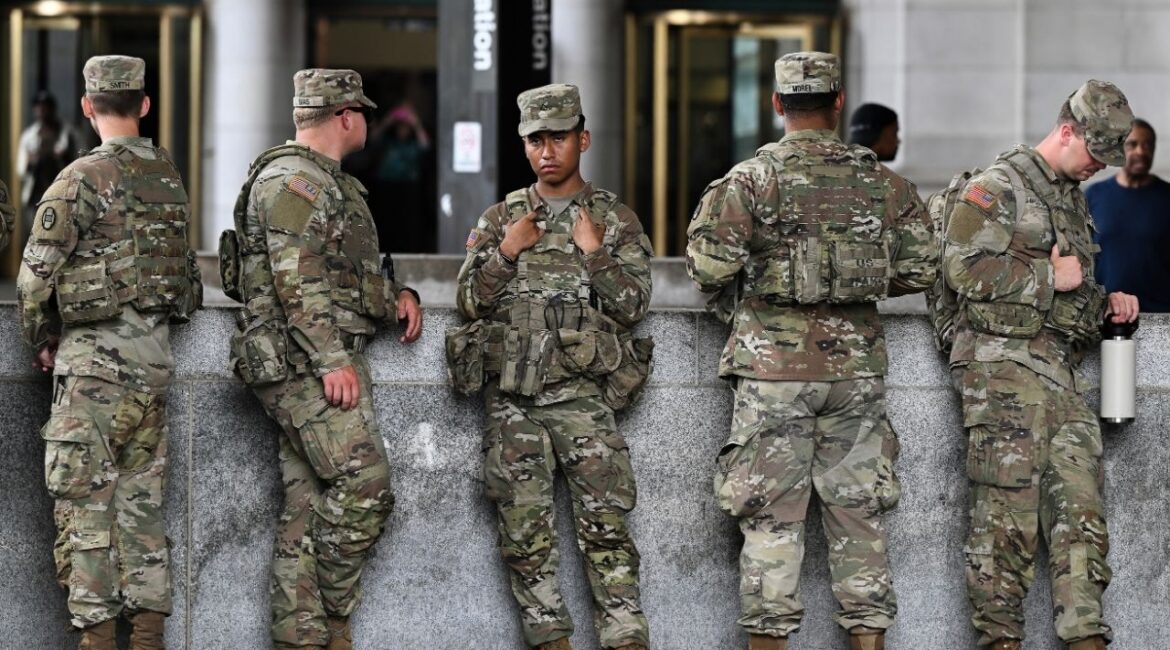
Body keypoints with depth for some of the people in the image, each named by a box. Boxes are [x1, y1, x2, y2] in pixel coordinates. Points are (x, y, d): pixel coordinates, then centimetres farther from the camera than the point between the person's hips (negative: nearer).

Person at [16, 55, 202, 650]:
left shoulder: (83, 179, -11)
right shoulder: (169, 176, 10)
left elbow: (37, 273, -10)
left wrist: (41, 340, 5)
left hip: (96, 356, -7)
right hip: (155, 354, 7)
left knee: (86, 502, -3)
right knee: (142, 497, 11)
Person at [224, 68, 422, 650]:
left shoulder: (329, 183, 23)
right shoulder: (293, 180, -11)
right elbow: (298, 280, -19)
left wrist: (394, 293, 15)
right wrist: (333, 360, -23)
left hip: (319, 366, 10)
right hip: (306, 363, -10)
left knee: (309, 504, 7)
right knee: (363, 487, -13)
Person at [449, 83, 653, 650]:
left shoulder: (616, 220, 8)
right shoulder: (500, 220, 14)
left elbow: (633, 305, 1)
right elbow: (470, 301, 8)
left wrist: (594, 253, -10)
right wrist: (506, 251, -5)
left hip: (582, 395, -2)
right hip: (512, 397, 2)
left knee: (605, 524, -9)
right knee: (525, 529, 1)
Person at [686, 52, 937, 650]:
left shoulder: (751, 178, -6)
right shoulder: (880, 180, 5)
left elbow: (709, 264, -13)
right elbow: (920, 266, 6)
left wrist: (736, 309, 6)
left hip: (774, 363, -3)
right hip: (856, 363, 3)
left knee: (772, 514, 1)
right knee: (858, 511, 9)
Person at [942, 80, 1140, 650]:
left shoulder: (1074, 197, 23)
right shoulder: (1001, 186, -5)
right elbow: (965, 268, -17)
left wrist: (1107, 303, 12)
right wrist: (1050, 277, -10)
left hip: (1063, 371, 8)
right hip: (1005, 367, -8)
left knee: (1081, 511, 2)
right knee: (1007, 515, -7)